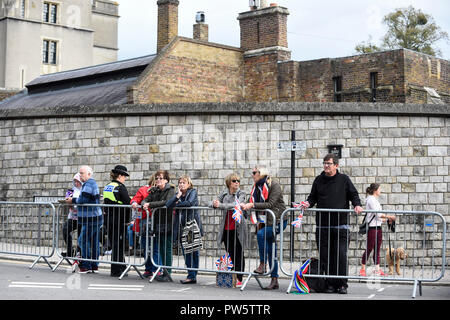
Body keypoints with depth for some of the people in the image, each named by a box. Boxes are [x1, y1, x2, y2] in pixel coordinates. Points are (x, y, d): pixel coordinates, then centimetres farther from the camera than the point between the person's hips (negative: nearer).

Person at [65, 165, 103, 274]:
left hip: (90, 219, -10)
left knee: (83, 241, -7)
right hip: (96, 217, 10)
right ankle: (94, 266, 15)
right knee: (94, 242, 11)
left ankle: (86, 266, -5)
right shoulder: (93, 183, 21)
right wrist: (74, 200, 12)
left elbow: (83, 199, -21)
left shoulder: (88, 184, -12)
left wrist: (73, 200, -6)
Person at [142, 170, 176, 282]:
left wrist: (151, 204, -18)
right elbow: (146, 200, 10)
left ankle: (167, 273, -1)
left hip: (167, 223, -6)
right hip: (157, 223, 6)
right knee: (159, 248, 8)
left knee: (166, 248, -5)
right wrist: (145, 204, -14)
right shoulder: (154, 190, 16)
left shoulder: (170, 190, -4)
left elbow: (167, 202, -19)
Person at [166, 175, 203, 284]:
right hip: (182, 227, 5)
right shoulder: (177, 194, 16)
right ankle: (192, 276, 7)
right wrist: (177, 196, -10)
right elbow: (168, 204, 1)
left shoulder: (193, 192, 2)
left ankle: (192, 276, -3)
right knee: (185, 252, 3)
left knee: (193, 252, -6)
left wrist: (177, 204, -4)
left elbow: (190, 203, -17)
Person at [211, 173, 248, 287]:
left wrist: (220, 205, -26)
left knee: (238, 254, 0)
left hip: (238, 228, -4)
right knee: (230, 254, 8)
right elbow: (214, 203, 6)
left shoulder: (241, 194, -3)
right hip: (226, 228, 4)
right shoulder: (224, 193, 11)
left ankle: (239, 279, 5)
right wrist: (214, 204, -19)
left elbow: (236, 205, -20)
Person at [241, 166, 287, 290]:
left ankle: (262, 264, -19)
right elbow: (254, 203, 10)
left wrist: (253, 205, -24)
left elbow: (270, 204, -22)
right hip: (267, 221, 8)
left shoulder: (274, 185, -12)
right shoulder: (257, 187, 10)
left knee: (261, 234, -30)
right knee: (271, 252, 7)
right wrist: (246, 206, -10)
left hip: (278, 220, -8)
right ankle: (274, 281, 12)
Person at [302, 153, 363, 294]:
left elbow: (353, 194, 8)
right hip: (322, 225, 3)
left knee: (341, 255, -9)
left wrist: (357, 205, -10)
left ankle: (342, 284, 0)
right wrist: (308, 203, -3)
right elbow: (313, 197, 17)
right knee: (325, 256, 1)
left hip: (340, 225, -3)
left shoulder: (344, 179, 6)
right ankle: (330, 284, 9)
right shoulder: (318, 180, 12)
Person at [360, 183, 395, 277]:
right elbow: (377, 214, -17)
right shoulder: (371, 199, -11)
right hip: (372, 227, -9)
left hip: (378, 227, 9)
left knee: (377, 249, 7)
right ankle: (362, 269, 1)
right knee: (369, 248, -5)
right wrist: (389, 217, -14)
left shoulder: (375, 200, 18)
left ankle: (377, 269, 9)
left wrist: (386, 219, 13)